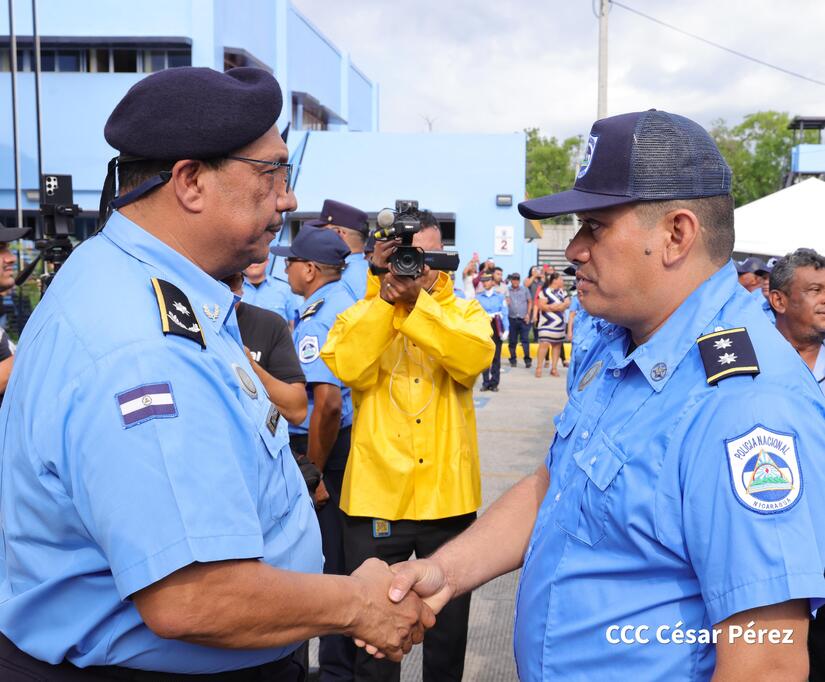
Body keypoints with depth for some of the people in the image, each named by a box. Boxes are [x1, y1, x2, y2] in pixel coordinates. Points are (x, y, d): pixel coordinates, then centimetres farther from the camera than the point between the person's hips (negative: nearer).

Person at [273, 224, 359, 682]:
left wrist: (313, 471, -19)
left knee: (327, 564, 4)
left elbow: (327, 403, -27)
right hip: (354, 440, 9)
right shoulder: (350, 299, 7)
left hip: (326, 449, -9)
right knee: (348, 559, 20)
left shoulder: (316, 318, -19)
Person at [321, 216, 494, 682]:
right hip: (377, 492, 0)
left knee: (448, 623, 17)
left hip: (448, 494, 1)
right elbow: (348, 368, -16)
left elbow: (474, 358, -17)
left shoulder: (466, 312, 6)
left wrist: (415, 303, -21)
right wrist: (386, 299, -19)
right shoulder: (361, 314, 4)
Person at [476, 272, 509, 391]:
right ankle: (485, 382, 6)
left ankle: (494, 382, 7)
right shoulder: (478, 298, 7)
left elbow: (505, 314, 3)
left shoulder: (500, 297, 6)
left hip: (496, 328, 0)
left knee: (496, 356, 1)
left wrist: (506, 330, -5)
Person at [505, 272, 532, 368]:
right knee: (512, 341, 5)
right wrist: (506, 300, -16)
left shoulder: (525, 290, 8)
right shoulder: (507, 291, 7)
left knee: (525, 339, -7)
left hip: (523, 319, -1)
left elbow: (530, 302, 11)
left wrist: (528, 314, 1)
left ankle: (527, 359, -6)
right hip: (512, 319, 1)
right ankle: (513, 360, 15)